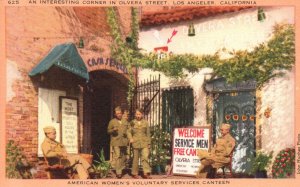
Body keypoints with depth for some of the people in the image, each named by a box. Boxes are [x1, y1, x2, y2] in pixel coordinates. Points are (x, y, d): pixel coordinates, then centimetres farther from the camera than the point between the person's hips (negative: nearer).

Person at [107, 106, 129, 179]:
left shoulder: (125, 121, 14)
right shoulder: (112, 121, 3)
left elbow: (128, 129, 22)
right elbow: (108, 131, 5)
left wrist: (126, 133, 0)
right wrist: (113, 130, -16)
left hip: (124, 142, 4)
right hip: (116, 142, -4)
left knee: (124, 156, 10)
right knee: (117, 156, -12)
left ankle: (122, 169, 26)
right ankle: (118, 172, -12)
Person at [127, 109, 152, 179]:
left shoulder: (145, 122, 9)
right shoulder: (132, 123, 6)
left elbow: (148, 133, 12)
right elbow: (129, 132, 8)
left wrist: (149, 143, 10)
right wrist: (130, 138, -10)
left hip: (144, 143, 0)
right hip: (136, 143, 0)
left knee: (145, 157, -13)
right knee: (135, 159, 5)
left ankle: (146, 173, -13)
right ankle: (134, 173, 17)